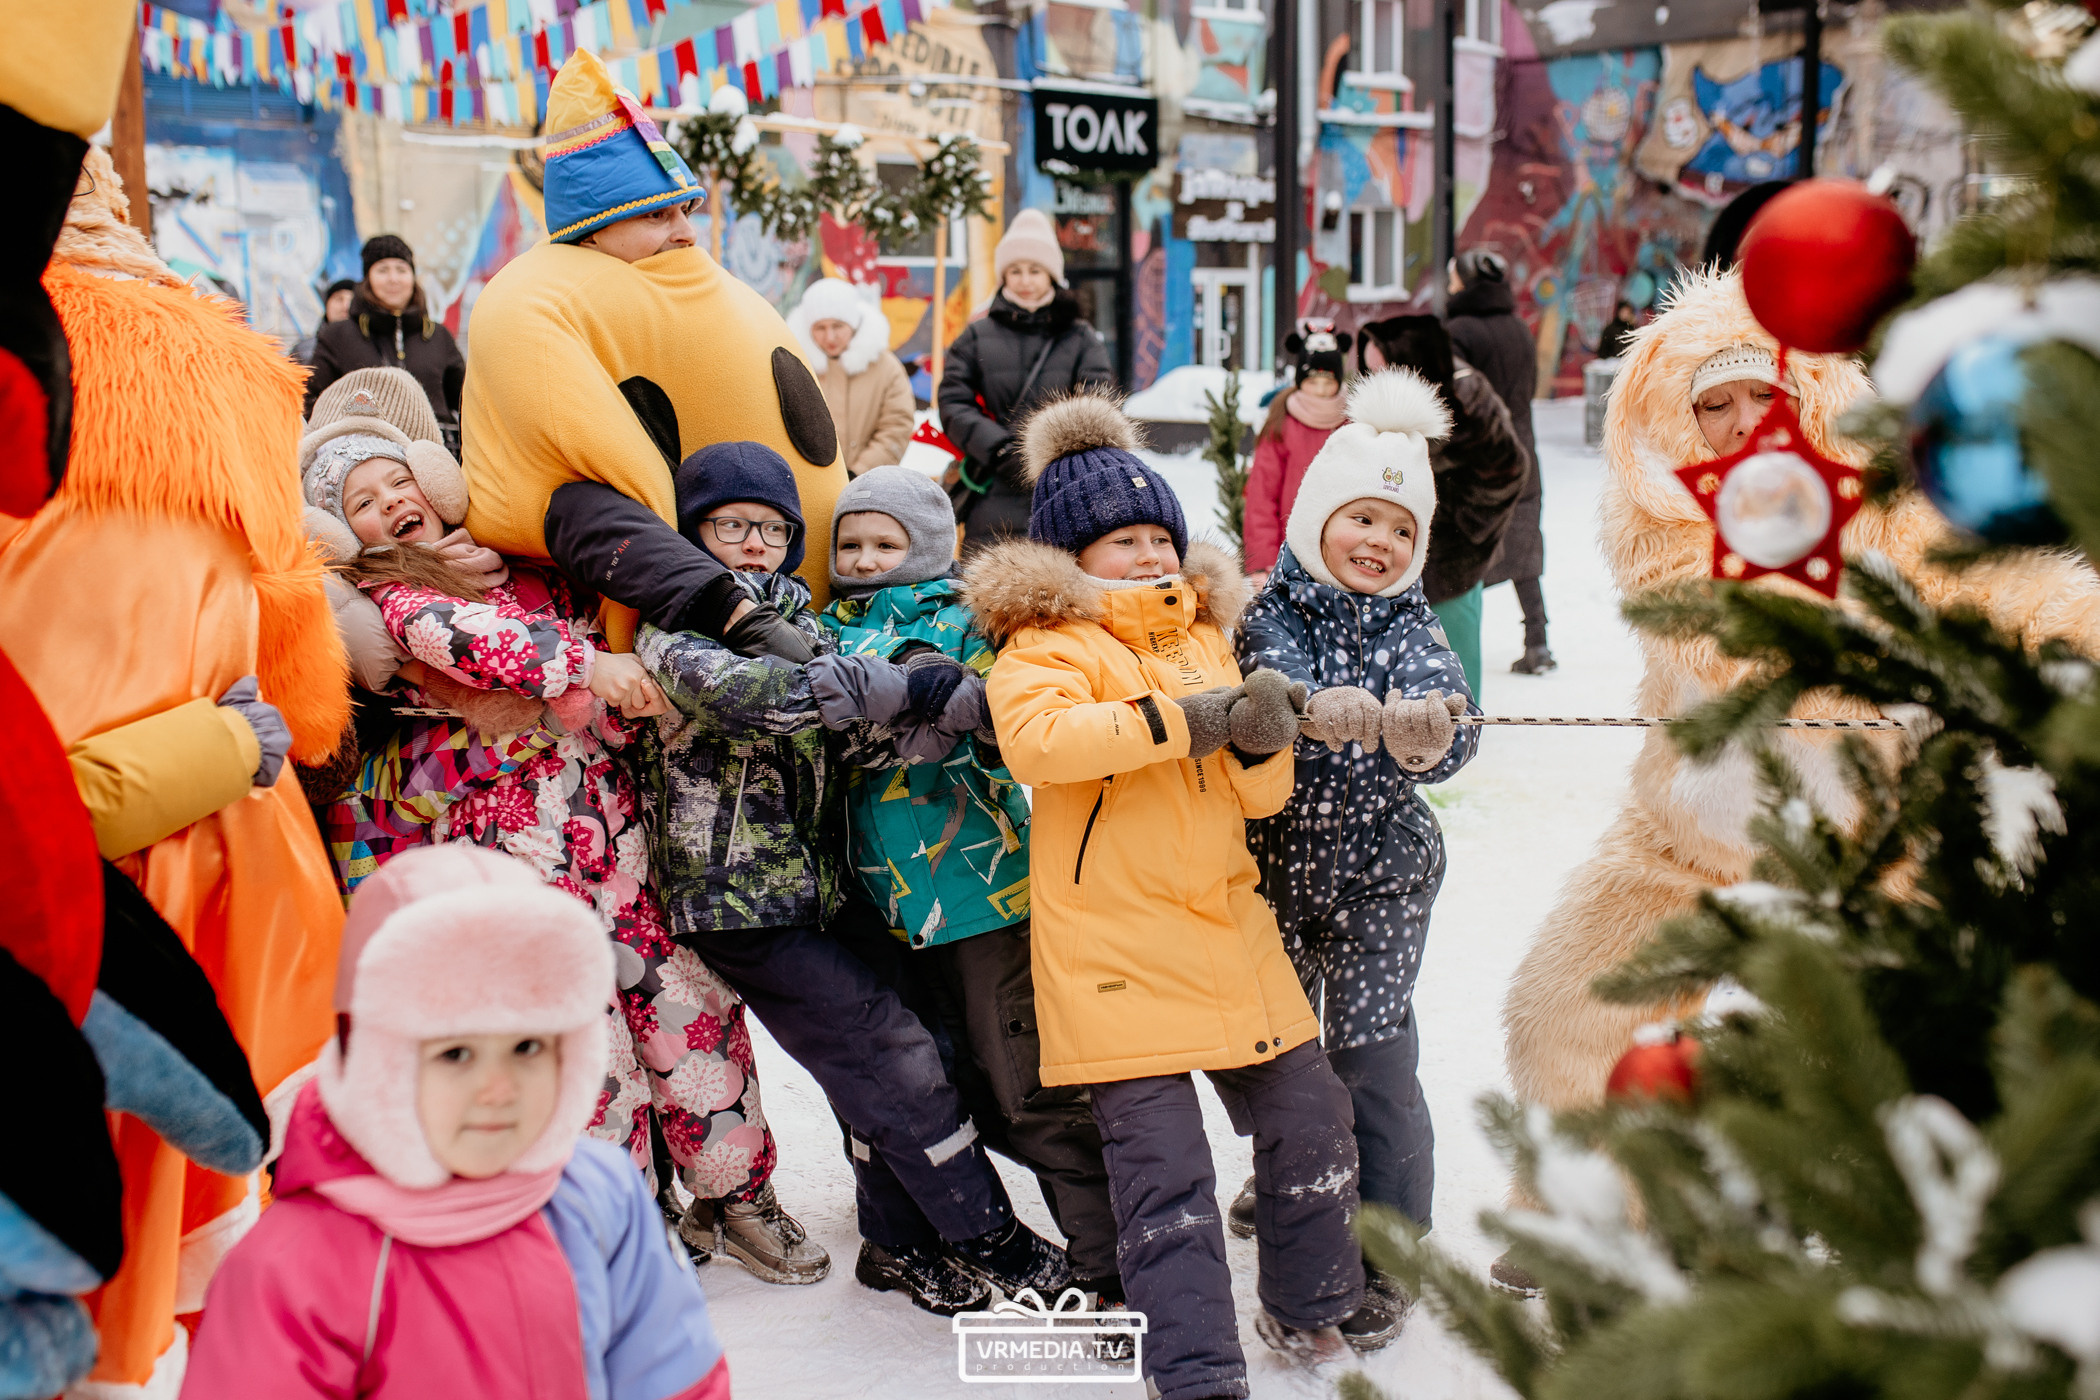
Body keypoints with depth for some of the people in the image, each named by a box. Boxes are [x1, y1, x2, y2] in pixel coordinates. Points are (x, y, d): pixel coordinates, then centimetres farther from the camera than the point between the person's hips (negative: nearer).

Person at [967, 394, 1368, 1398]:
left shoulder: (1203, 636, 15)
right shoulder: (1046, 644, -5)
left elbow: (1256, 797, 12)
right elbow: (1032, 739, -29)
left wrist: (1264, 740, -11)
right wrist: (1178, 720, -30)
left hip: (1227, 928, 7)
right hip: (1112, 944, -7)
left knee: (1309, 1117, 14)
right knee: (1163, 1167, -7)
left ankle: (1307, 1308, 36)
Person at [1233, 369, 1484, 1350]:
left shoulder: (1413, 632, -4)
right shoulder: (1271, 615, -5)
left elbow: (1449, 732, -21)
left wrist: (1424, 733, -45)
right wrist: (1317, 712, -48)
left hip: (1382, 873, -1)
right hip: (1273, 866, 1)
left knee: (1372, 1052, -4)